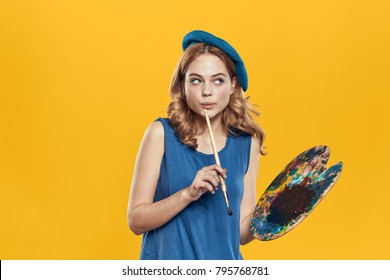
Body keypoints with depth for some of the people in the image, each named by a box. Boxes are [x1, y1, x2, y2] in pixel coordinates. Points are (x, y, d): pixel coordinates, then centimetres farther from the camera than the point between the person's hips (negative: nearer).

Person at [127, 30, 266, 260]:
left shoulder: (247, 144, -4)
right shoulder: (162, 133, -10)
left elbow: (242, 232, -1)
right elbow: (136, 220, -11)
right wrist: (188, 194, -23)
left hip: (223, 258, 2)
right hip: (167, 259, -2)